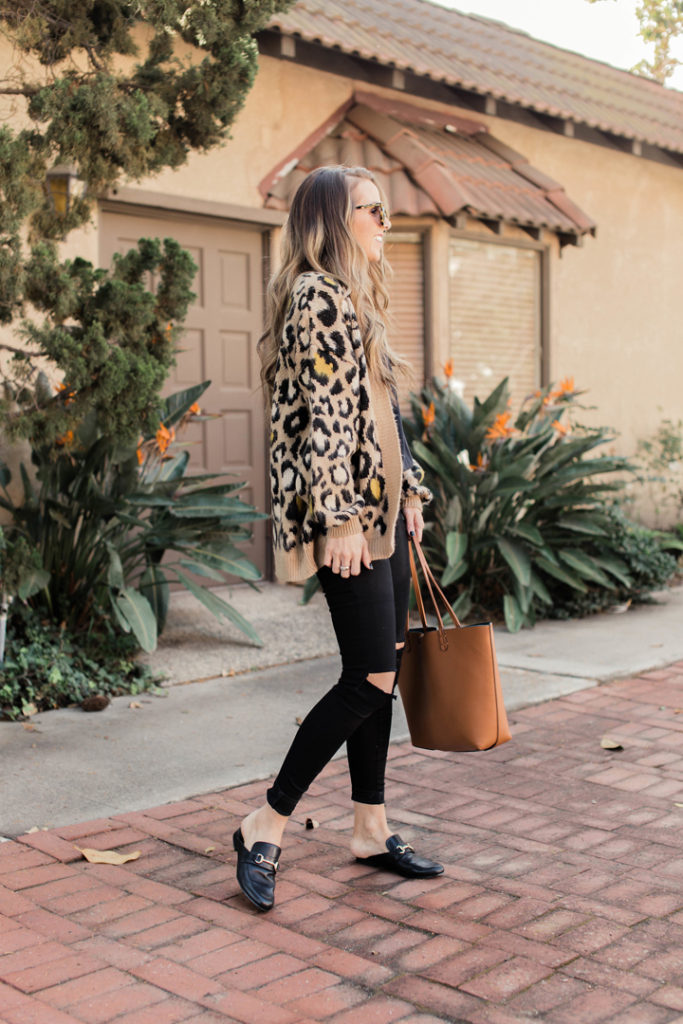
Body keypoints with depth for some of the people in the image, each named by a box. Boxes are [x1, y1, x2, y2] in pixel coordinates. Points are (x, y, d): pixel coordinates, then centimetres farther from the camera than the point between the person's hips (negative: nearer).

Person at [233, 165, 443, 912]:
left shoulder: (356, 299, 19)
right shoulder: (316, 297, -11)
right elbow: (324, 415, -18)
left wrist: (409, 490, 18)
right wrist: (342, 517, -21)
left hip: (384, 509, 10)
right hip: (348, 514, -10)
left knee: (381, 674, 11)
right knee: (369, 679, -9)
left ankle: (370, 830, 21)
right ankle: (265, 827, 2)